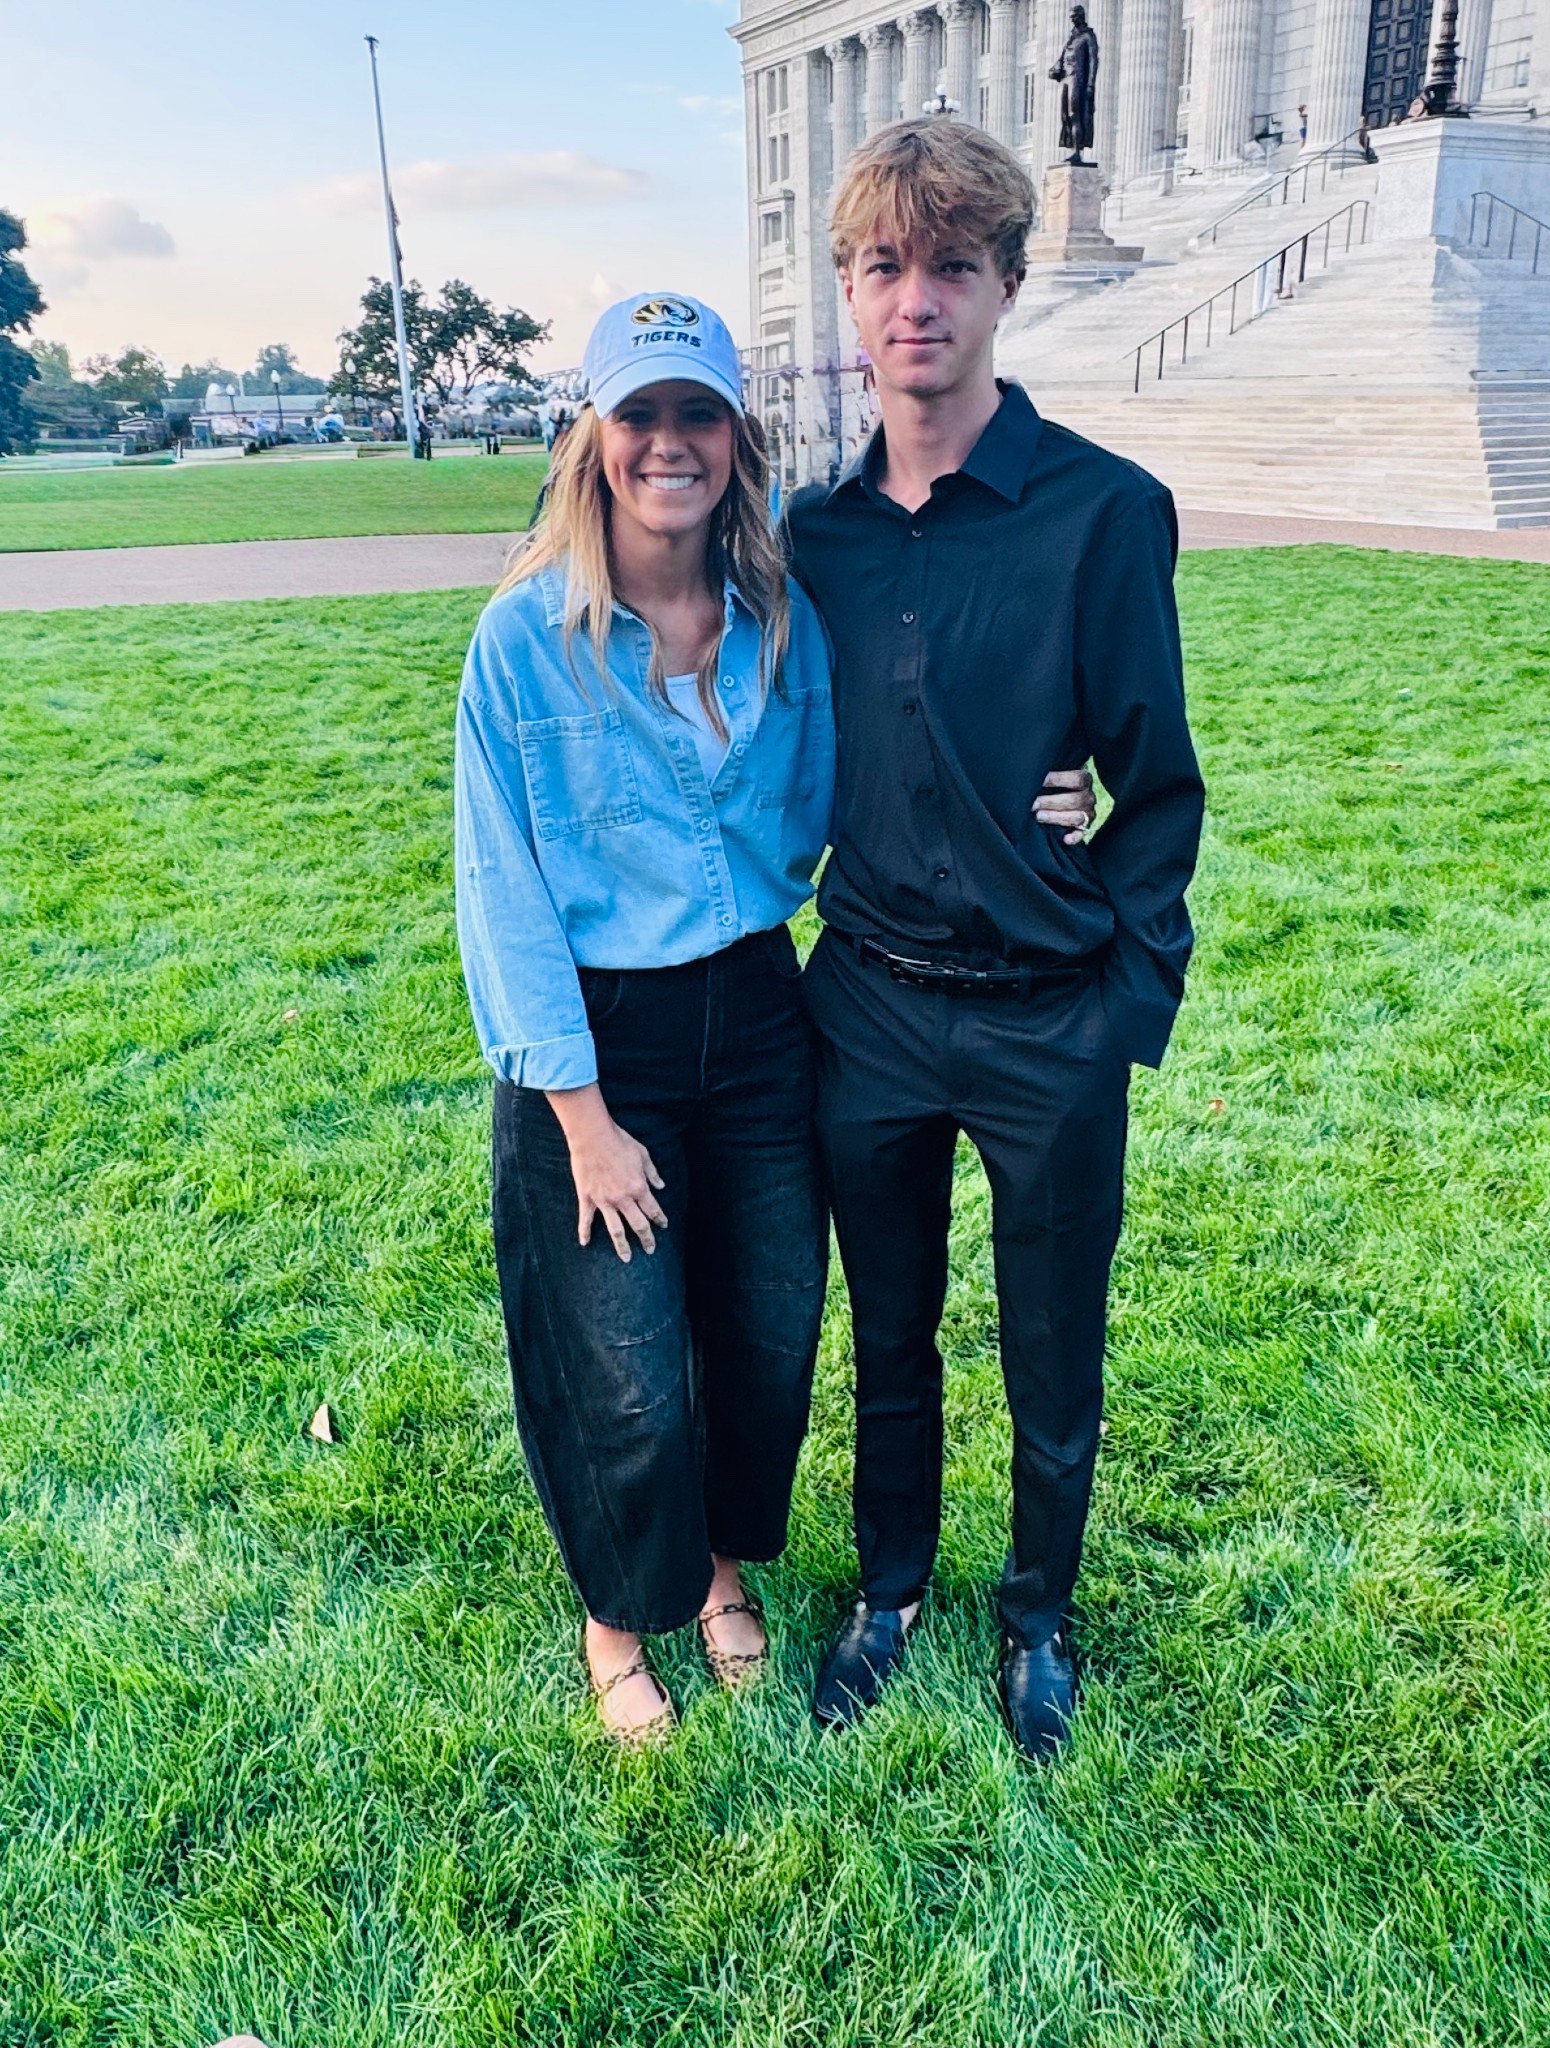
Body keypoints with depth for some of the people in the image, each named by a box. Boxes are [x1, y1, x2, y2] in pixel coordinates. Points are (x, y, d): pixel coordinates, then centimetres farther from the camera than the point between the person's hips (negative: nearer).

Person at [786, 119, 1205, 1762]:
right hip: (868, 1009, 3)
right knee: (887, 1338, 19)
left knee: (1053, 1357, 15)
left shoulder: (1104, 512, -10)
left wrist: (1130, 997, -10)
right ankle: (890, 1590, 43)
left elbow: (1157, 784, -6)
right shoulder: (817, 528, 2)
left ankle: (1038, 1614, 41)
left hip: (1050, 1026, -3)